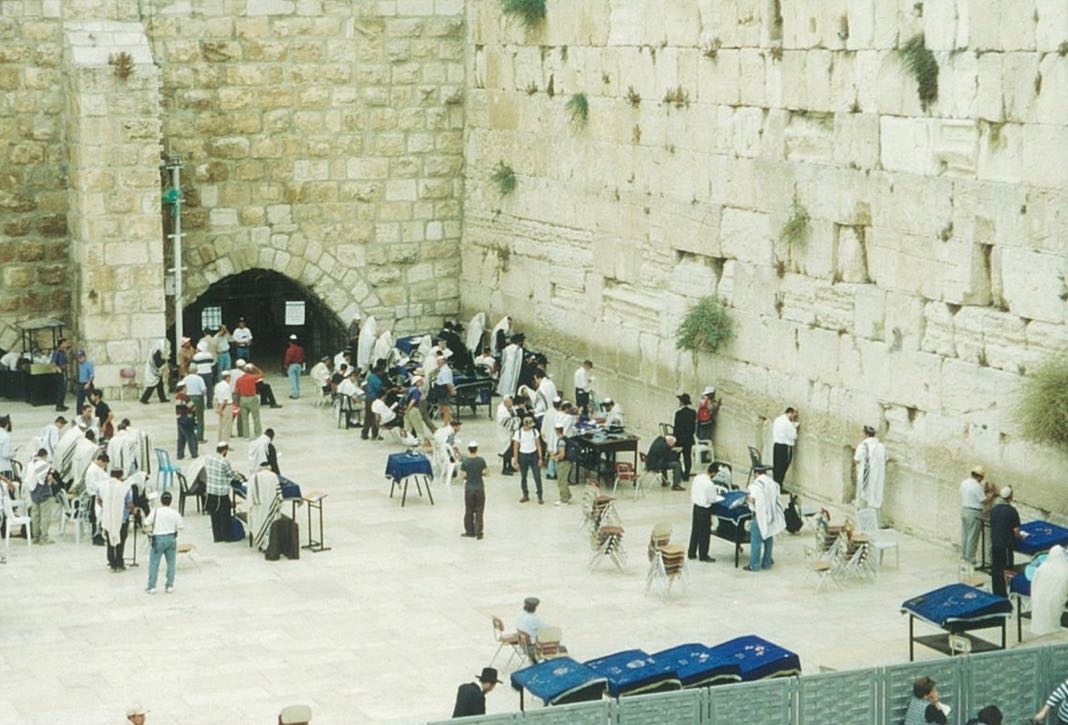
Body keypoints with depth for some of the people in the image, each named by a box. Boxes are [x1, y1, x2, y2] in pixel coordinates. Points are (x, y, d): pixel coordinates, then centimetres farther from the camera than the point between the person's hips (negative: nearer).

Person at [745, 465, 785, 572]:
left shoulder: (756, 484, -17)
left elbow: (753, 499, -23)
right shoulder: (773, 483, 0)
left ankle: (754, 565, 4)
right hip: (771, 514, 6)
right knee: (769, 539, 16)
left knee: (756, 540, 1)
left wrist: (748, 498, -2)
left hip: (760, 515, -6)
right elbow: (776, 498, 4)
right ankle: (767, 562, 23)